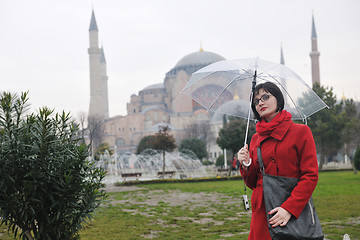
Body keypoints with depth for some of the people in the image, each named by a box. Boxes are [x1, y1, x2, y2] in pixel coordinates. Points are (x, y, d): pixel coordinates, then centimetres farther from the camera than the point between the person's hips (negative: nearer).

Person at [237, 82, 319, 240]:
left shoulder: (301, 131, -1)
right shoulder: (256, 139, 12)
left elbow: (311, 176, -7)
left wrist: (289, 208, -17)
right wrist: (246, 165, -4)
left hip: (294, 213, -3)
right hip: (262, 212, 4)